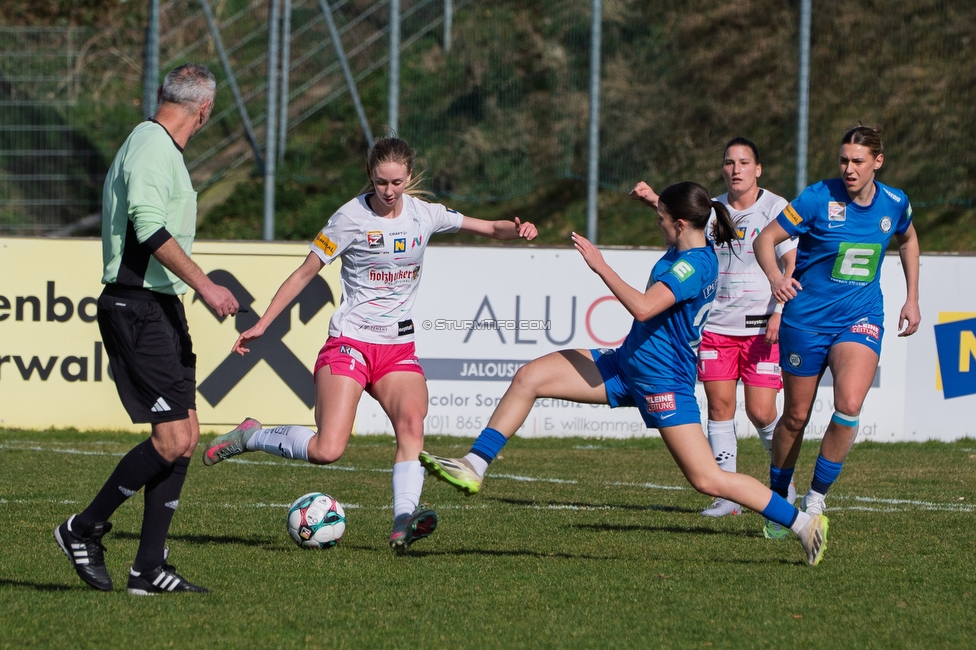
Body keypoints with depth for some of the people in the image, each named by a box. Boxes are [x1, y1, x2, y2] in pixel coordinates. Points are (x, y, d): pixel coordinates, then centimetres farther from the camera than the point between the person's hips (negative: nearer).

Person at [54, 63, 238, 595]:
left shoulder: (152, 145, 20)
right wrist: (203, 285, -26)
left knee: (186, 435, 7)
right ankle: (84, 530, 0)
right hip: (138, 307, -11)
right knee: (172, 439, -13)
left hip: (159, 308, 11)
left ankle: (149, 568, 8)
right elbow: (149, 226, -24)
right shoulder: (153, 146, -12)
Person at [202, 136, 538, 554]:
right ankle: (249, 435, 7)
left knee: (412, 422, -25)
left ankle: (403, 524, -31)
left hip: (398, 346, 4)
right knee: (327, 450, -17)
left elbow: (487, 228, 12)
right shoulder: (352, 218, -7)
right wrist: (262, 324, -3)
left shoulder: (423, 215, 5)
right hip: (350, 342, -4)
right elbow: (305, 272, -1)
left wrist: (516, 230, -12)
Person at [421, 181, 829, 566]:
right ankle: (473, 468, 4)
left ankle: (803, 522, 4)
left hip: (663, 382, -10)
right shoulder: (690, 251, 6)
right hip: (627, 366, 10)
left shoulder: (693, 265, -22)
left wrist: (600, 266, -26)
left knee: (707, 479, -9)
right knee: (528, 379, 0)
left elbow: (643, 307, -33)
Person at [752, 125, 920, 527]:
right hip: (807, 319, -2)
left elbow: (908, 240, 22)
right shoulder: (818, 199, -12)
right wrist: (774, 276, -31)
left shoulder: (894, 204, -1)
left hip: (860, 319, 2)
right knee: (796, 417, 6)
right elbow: (765, 239, -11)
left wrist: (912, 298, 18)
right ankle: (777, 496, 29)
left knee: (849, 406, -21)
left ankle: (815, 498, -7)